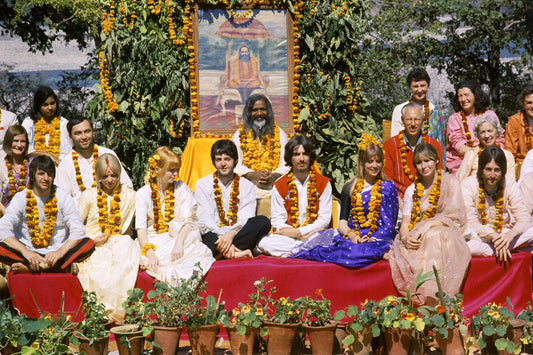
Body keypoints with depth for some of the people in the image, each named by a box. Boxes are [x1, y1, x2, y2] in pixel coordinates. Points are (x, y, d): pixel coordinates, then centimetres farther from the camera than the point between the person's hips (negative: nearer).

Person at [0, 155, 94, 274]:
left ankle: (31, 268, -35)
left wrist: (60, 251, -25)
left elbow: (78, 229, -7)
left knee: (89, 244, -27)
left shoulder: (63, 197, 3)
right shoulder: (20, 198, 1)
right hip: (29, 252, -1)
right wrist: (25, 251, -28)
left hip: (56, 252, 1)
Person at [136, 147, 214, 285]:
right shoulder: (143, 193, 3)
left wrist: (179, 242, -25)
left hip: (180, 236, 1)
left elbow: (188, 221, -4)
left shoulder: (181, 188, 8)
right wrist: (149, 253, -27)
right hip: (154, 241, -1)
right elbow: (141, 228, -8)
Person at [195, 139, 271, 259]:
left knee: (263, 221, -27)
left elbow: (245, 219, -1)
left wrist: (231, 234, -25)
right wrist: (221, 237, -24)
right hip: (213, 235, -3)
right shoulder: (202, 184, 10)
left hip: (239, 234, 3)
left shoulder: (247, 186, 14)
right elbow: (205, 219, -4)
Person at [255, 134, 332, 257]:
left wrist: (298, 232, -12)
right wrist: (303, 237, -14)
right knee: (262, 241, -31)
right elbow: (277, 221, 2)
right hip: (288, 237, 1)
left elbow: (324, 219, 3)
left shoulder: (324, 183, 8)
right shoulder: (279, 186, 9)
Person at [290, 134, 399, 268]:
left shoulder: (388, 187, 7)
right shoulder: (350, 188, 14)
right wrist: (351, 235, -16)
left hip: (377, 238, -2)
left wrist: (371, 239, -17)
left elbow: (389, 226, 1)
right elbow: (342, 222, 7)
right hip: (352, 235, 2)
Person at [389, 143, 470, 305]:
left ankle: (432, 301, -43)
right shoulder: (412, 190, 16)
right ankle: (418, 300, -32)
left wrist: (426, 226, -17)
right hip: (417, 238, 3)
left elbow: (454, 217, -5)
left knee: (433, 236, -39)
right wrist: (405, 237, -16)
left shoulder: (451, 182, 5)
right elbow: (405, 223, 8)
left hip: (446, 235, -3)